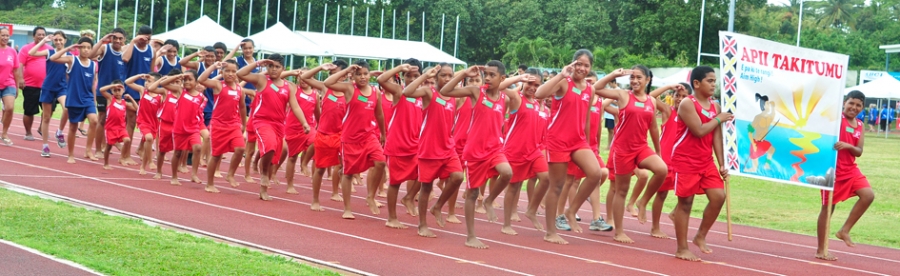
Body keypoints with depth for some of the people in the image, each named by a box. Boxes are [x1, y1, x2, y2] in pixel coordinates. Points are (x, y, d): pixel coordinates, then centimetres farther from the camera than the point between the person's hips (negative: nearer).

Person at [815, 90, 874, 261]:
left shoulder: (860, 126, 9)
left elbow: (859, 152, 5)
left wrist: (848, 146, -13)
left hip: (850, 169, 6)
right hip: (833, 169, -6)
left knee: (868, 195, -13)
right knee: (828, 208, 1)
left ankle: (845, 231, 1)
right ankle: (821, 250, 12)